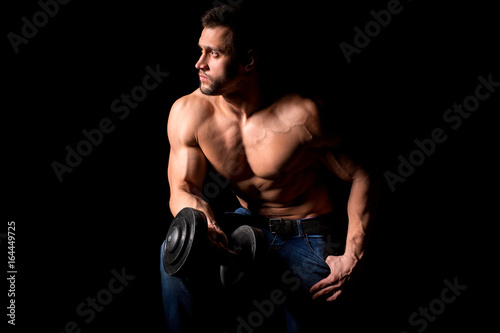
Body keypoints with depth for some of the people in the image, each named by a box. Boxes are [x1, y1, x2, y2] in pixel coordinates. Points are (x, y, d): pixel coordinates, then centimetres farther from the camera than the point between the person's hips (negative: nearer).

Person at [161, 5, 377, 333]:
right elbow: (182, 189, -10)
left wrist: (352, 258, -20)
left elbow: (360, 177, -14)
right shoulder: (188, 113, -14)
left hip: (306, 237, -2)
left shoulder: (301, 115, -24)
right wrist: (201, 221, -34)